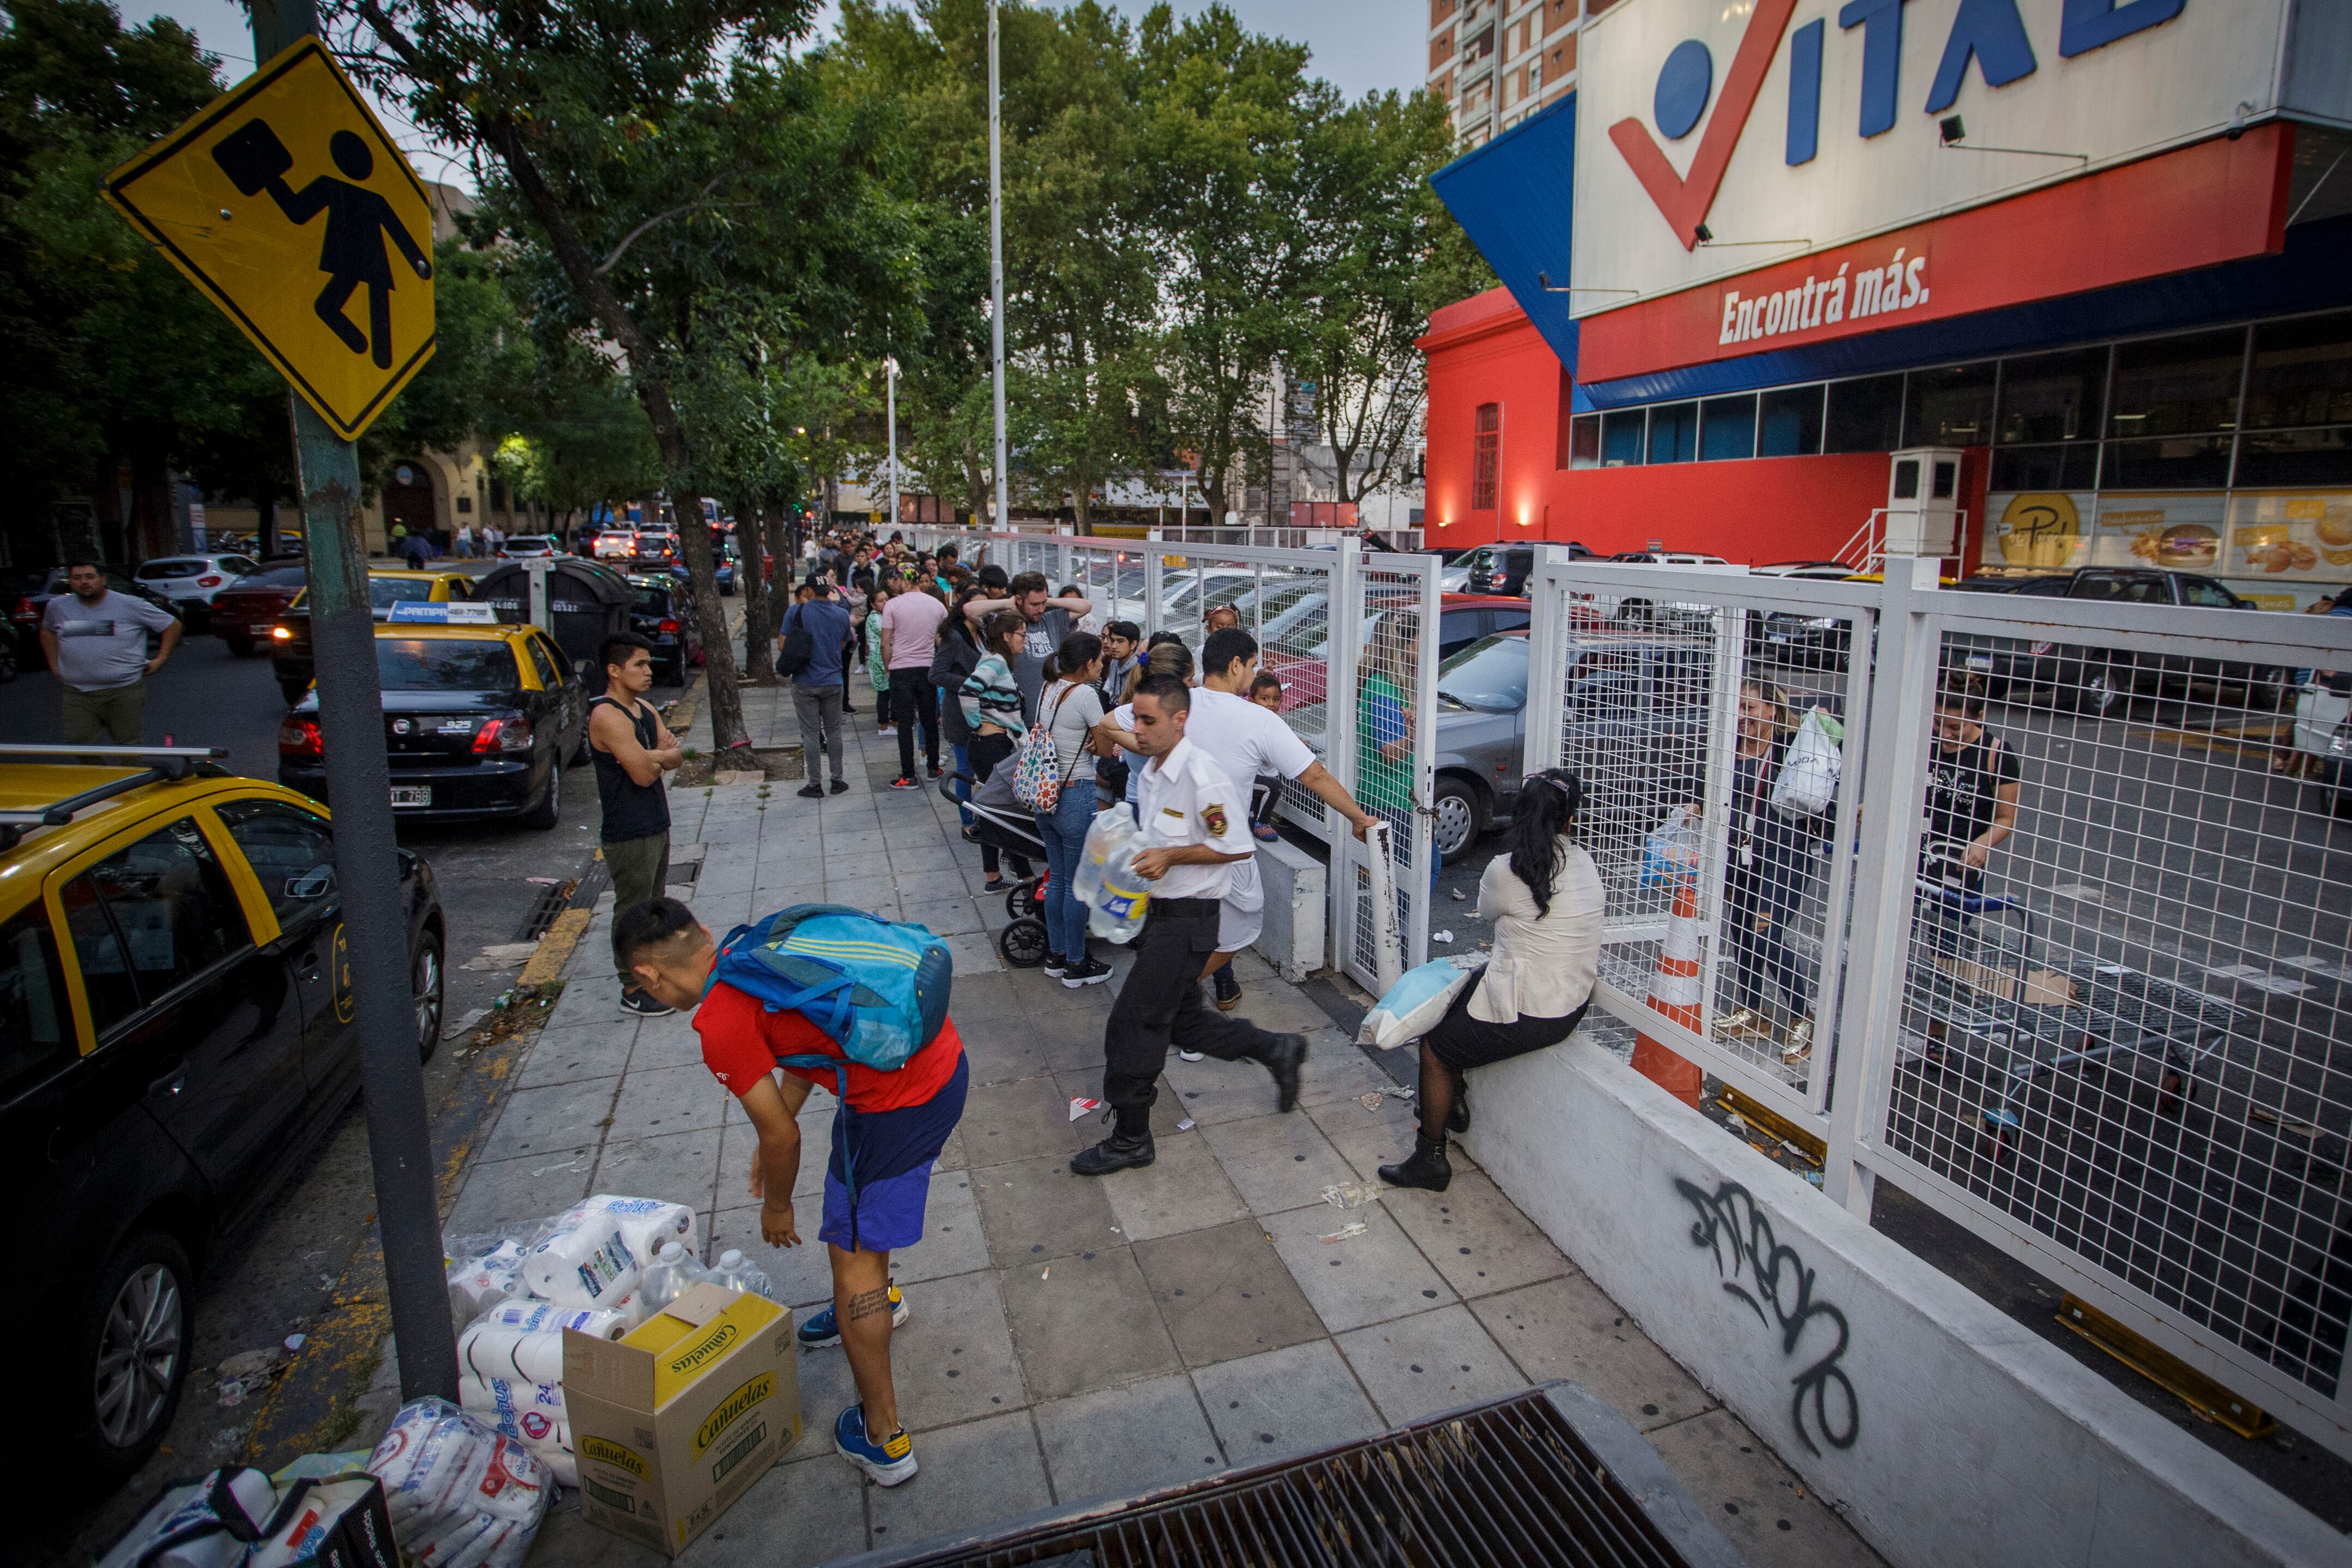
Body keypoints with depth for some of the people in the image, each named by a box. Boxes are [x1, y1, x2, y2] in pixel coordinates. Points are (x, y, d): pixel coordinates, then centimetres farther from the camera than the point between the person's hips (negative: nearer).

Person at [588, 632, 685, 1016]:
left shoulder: (645, 708, 10)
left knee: (652, 906, 19)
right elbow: (644, 774, -24)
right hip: (629, 833, -9)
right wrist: (661, 755, -3)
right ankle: (633, 991, 11)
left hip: (656, 824, 9)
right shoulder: (607, 715, -19)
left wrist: (652, 757, -15)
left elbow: (677, 756, 5)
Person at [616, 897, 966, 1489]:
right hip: (944, 1055, 9)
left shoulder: (720, 1024, -13)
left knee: (851, 1253, 8)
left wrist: (777, 1207, 15)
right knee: (859, 1189, 33)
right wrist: (771, 1143, 30)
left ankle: (882, 1438, 21)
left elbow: (782, 1136, -5)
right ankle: (878, 1298, 59)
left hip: (899, 1104, -9)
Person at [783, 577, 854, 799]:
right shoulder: (842, 614, -1)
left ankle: (815, 785, 8)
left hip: (805, 683, -2)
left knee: (810, 734, 4)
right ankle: (837, 780, 17)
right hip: (833, 682, 2)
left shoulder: (796, 612, -10)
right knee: (834, 732, 13)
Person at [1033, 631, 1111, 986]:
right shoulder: (1085, 694, -16)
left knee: (1057, 879, 18)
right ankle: (1076, 966, 16)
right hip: (1077, 796, -8)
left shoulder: (1049, 688, 6)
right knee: (1077, 885, 4)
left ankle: (1057, 956, 29)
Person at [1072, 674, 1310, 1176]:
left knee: (1133, 1024, -4)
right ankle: (1277, 1050, 34)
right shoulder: (1150, 771, 8)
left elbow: (1238, 848, -19)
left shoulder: (1202, 776, -21)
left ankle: (1130, 1139, 11)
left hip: (1187, 917, -10)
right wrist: (1142, 859, 4)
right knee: (1182, 1020, 18)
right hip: (1161, 911, 10)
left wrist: (1171, 856, -21)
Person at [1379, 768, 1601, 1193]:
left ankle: (1430, 1158, 20)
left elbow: (1487, 912, 1)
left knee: (1435, 1048, 11)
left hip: (1524, 1015, -8)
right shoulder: (1585, 864, -2)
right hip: (1574, 1007, 8)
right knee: (1461, 998, 26)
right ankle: (1454, 1101, 39)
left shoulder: (1506, 871, -19)